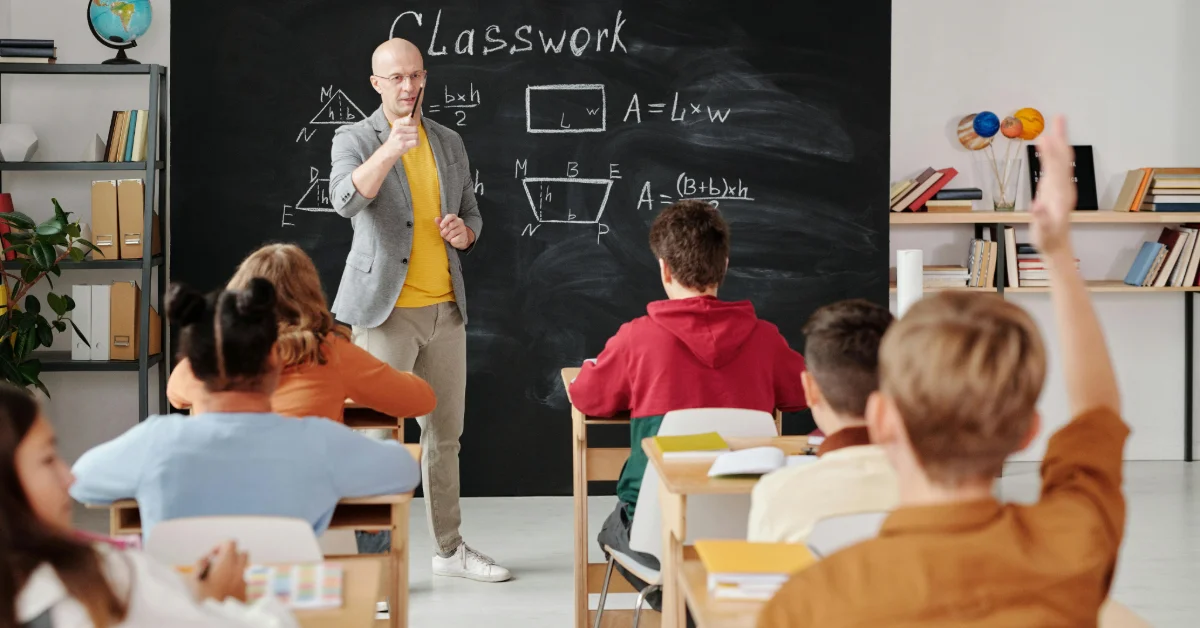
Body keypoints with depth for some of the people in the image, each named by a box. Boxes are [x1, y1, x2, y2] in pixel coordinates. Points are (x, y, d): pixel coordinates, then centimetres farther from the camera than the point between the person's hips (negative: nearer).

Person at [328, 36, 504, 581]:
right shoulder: (353, 139, -4)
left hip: (445, 308, 5)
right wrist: (389, 152, -38)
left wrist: (464, 232, -3)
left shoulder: (449, 143, 13)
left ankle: (449, 548, 25)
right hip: (386, 309, -5)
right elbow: (346, 200, -24)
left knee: (445, 433, 13)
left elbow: (472, 213, 21)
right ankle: (370, 555, 5)